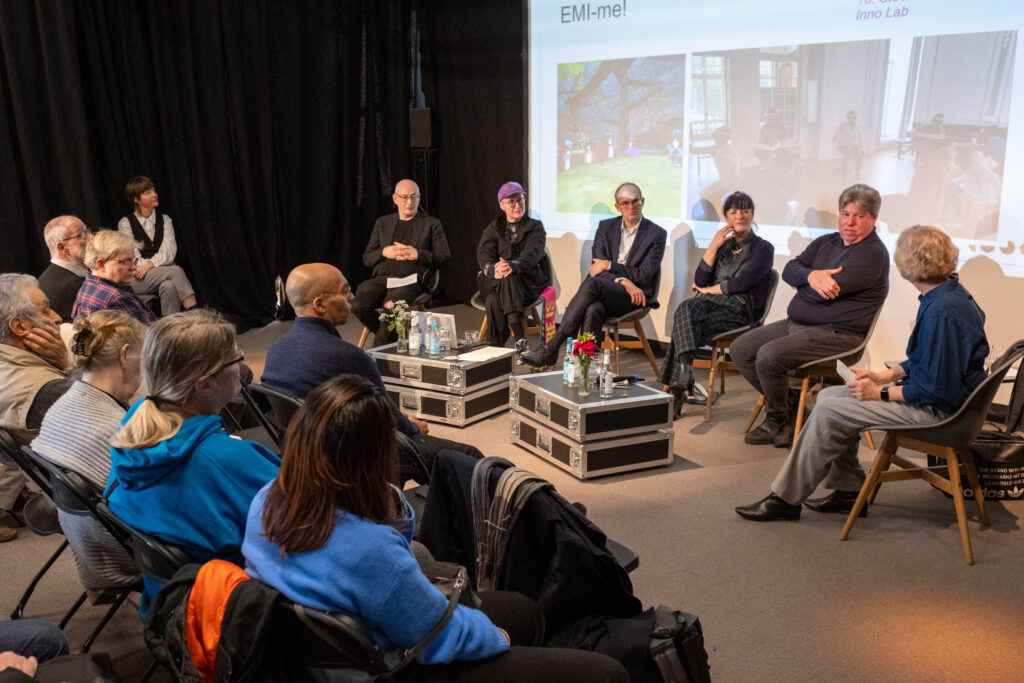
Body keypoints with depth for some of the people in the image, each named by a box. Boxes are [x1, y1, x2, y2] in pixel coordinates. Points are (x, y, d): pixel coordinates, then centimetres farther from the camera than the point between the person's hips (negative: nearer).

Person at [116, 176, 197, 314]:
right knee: (176, 270, -31)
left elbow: (169, 251, -1)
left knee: (169, 286, -35)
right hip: (138, 280, -3)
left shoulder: (164, 219, 14)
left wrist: (150, 264, -18)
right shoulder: (125, 223, 5)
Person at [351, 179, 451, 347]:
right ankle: (391, 336, -2)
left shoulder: (431, 224, 15)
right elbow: (367, 258, 20)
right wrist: (384, 252, -3)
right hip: (381, 278, 3)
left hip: (410, 281, -3)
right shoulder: (382, 223, 23)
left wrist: (417, 254, -9)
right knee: (358, 304, -28)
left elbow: (445, 258, 7)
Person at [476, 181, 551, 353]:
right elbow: (483, 253, -2)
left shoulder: (535, 226, 9)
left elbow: (533, 252, -12)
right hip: (493, 282, 2)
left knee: (508, 278, -37)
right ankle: (521, 339, -38)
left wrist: (514, 266, -35)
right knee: (493, 301, -34)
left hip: (528, 284, -2)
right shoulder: (493, 228, 17)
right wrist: (493, 269, -28)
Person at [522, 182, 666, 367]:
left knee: (592, 284, -33)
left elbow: (644, 276, -5)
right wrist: (624, 281, -14)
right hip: (604, 291, 3)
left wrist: (609, 265, -8)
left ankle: (551, 347, -33)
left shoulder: (657, 234, 2)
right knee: (593, 309, -36)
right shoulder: (606, 227, 14)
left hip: (634, 297, -3)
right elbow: (597, 266, 4)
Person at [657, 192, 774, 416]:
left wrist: (707, 289, 0)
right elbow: (700, 280, 9)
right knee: (685, 308, -33)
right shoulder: (723, 245, 22)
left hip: (738, 310, -5)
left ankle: (677, 390, -33)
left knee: (682, 329, -31)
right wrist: (713, 246, 2)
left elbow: (741, 283, -9)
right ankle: (685, 371, -47)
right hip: (711, 303, 5)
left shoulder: (763, 248, 5)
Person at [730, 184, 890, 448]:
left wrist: (801, 283, 0)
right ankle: (787, 407, 9)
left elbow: (824, 292, -21)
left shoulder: (873, 254, -13)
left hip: (836, 334, -9)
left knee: (768, 356, -27)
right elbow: (789, 270, 3)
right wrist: (811, 275, -20)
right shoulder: (826, 242, 15)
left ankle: (779, 420, -1)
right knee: (740, 349, 1)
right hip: (796, 323, 9)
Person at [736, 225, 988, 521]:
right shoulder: (949, 294, 7)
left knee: (829, 411, -15)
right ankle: (849, 491, 14)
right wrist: (884, 376, 6)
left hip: (938, 411, -11)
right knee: (828, 395, 9)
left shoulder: (942, 311, -26)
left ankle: (786, 499, -4)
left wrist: (881, 392, -16)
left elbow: (937, 389, -26)